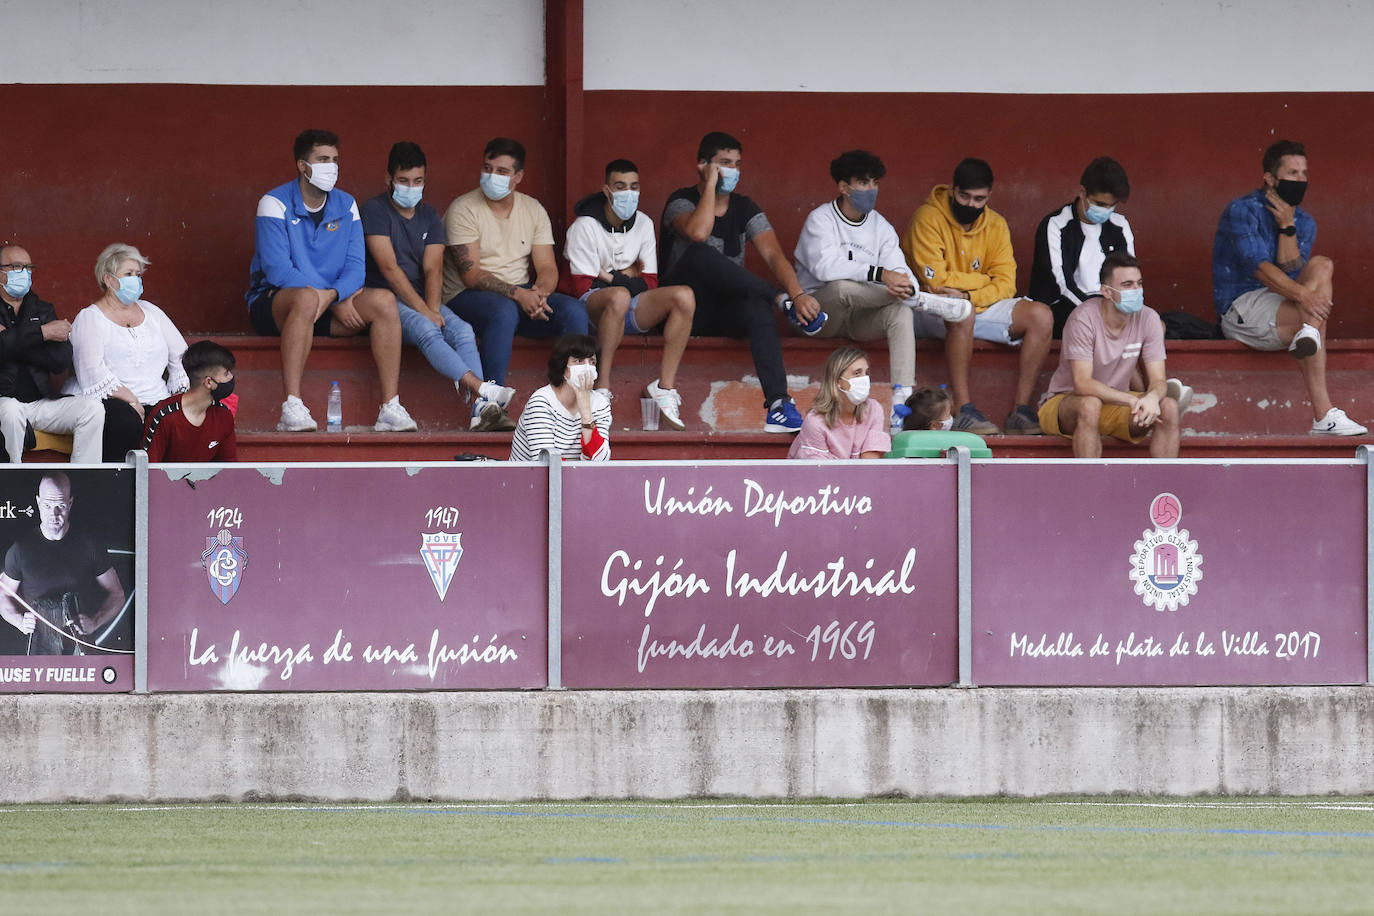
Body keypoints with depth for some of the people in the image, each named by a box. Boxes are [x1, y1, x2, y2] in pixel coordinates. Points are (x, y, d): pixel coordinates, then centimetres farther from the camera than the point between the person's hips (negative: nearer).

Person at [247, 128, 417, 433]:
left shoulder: (345, 205, 9)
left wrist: (332, 294, -22)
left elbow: (355, 268, 2)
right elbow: (278, 270, -17)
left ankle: (391, 408, -25)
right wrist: (338, 301, -20)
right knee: (308, 298, -40)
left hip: (330, 308, 5)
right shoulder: (275, 204, -7)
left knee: (384, 303, -20)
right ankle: (291, 409, -45)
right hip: (274, 303, -5)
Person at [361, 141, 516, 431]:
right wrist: (424, 311, -20)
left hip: (421, 301, 5)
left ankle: (481, 409, -41)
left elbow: (433, 270, 3)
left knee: (463, 330, -23)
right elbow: (389, 268, -13)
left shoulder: (429, 217, 14)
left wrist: (433, 308, -17)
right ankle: (483, 390, -48)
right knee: (426, 329, -34)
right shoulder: (375, 211, -4)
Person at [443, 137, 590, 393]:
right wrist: (518, 294, -27)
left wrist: (539, 293, -21)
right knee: (505, 311, -39)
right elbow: (471, 275, -15)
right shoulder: (463, 209, -6)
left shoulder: (533, 210, 10)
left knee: (574, 311, -20)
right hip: (468, 296, -5)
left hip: (522, 294, 5)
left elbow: (547, 267, 4)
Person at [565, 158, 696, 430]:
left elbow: (650, 283, 10)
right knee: (619, 295, -41)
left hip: (633, 311, 5)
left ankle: (665, 386, -28)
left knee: (684, 296, -23)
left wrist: (611, 277, -4)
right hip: (593, 306, -5)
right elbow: (583, 286, -8)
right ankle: (602, 386, -40)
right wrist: (628, 275, -4)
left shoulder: (644, 224, 13)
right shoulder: (585, 226, -3)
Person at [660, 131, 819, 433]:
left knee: (758, 307, -35)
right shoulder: (681, 202, -3)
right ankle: (780, 299, -26)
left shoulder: (745, 210, 9)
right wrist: (711, 184, -17)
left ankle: (778, 402, -49)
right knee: (699, 254, -34)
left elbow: (773, 255, -7)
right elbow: (698, 233, -28)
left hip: (728, 312, 3)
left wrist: (798, 293, -26)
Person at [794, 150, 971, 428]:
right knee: (842, 288, -37)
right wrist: (880, 274, -33)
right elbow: (825, 266, -25)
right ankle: (925, 302, -26)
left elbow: (901, 272, -1)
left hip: (861, 318, 4)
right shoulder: (821, 220, -6)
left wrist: (904, 285, -28)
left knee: (900, 309, -28)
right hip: (821, 313, -4)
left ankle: (902, 398, -40)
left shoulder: (881, 227, 11)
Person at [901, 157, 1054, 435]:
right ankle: (963, 410, -39)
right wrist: (984, 280, -7)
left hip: (982, 307, 6)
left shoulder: (995, 225, 7)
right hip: (931, 311, -6)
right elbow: (935, 281, -19)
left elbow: (1005, 285, -3)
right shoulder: (928, 218, -10)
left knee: (1041, 315, -14)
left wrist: (968, 295, -22)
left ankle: (1021, 410, -19)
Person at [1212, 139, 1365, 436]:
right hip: (1240, 307, -7)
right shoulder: (1242, 211, -10)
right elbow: (1258, 266, -24)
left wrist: (1287, 226, -11)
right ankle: (1322, 416, -36)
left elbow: (1290, 274, -3)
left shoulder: (1304, 222, 12)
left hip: (1278, 304, 7)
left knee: (1321, 265, -16)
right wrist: (1302, 294, -37)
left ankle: (1309, 333, -37)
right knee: (1316, 314, -27)